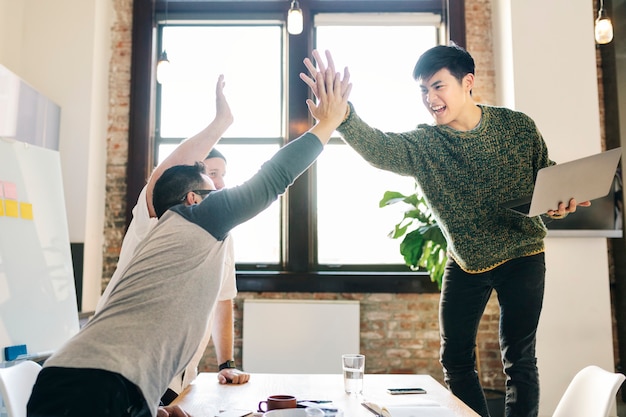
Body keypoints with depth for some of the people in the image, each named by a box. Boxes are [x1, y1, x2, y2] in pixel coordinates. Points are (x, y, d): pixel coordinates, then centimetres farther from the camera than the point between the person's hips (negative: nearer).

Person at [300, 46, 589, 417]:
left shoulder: (519, 126, -10)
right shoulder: (423, 145, -12)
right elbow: (378, 147, -34)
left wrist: (558, 204, -20)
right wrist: (342, 114, -53)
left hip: (522, 257, -1)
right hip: (465, 262, 2)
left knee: (519, 360, 3)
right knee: (456, 359, 10)